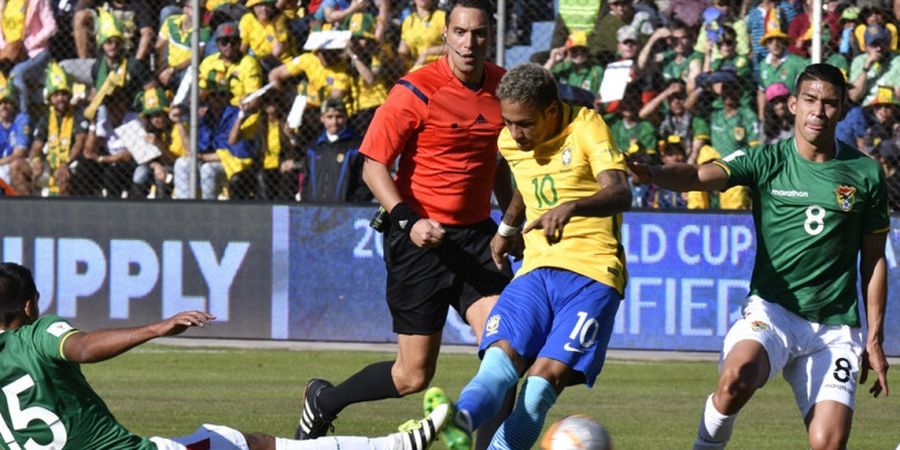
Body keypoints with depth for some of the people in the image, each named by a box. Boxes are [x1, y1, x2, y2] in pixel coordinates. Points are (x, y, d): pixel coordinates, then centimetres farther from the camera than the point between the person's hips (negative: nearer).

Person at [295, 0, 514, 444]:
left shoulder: (501, 85, 6)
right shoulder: (417, 91, -13)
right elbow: (373, 166, -12)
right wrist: (407, 222, -24)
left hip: (475, 235, 5)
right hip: (420, 240, -5)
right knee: (413, 375, 1)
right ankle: (323, 400, 27)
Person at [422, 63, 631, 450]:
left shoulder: (586, 127, -9)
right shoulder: (510, 142, 11)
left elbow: (620, 193, -24)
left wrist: (571, 207, -42)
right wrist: (507, 229, 46)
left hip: (593, 272, -4)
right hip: (537, 269, 5)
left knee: (547, 375, -21)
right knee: (500, 358, -23)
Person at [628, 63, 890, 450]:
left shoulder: (865, 173, 4)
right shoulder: (766, 161, -1)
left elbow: (874, 259, 11)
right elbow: (702, 176, -19)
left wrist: (874, 338, 8)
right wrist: (651, 174, -40)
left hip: (835, 327, 1)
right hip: (772, 308, -1)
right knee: (736, 378, -33)